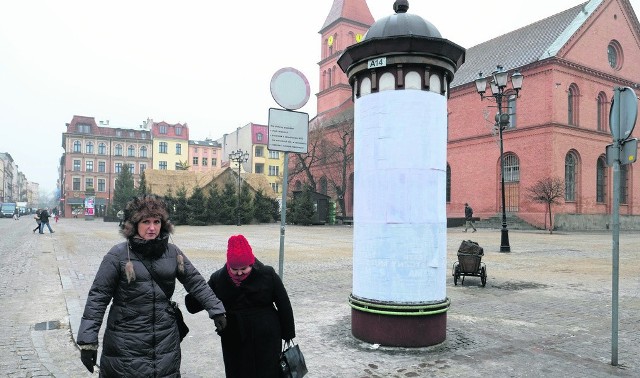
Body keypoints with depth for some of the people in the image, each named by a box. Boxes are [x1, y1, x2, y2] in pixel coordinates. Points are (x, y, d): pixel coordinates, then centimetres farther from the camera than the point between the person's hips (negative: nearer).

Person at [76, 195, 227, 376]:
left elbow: (195, 282, 7)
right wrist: (88, 341, -10)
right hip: (126, 346, -3)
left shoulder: (172, 252, 0)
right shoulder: (118, 254, -10)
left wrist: (216, 310, 4)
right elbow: (98, 297, -8)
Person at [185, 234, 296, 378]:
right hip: (234, 344, 2)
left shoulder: (267, 275, -10)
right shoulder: (218, 279, -4)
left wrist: (288, 334, 1)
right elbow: (194, 306, -2)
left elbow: (284, 306, -3)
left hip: (267, 341, -2)